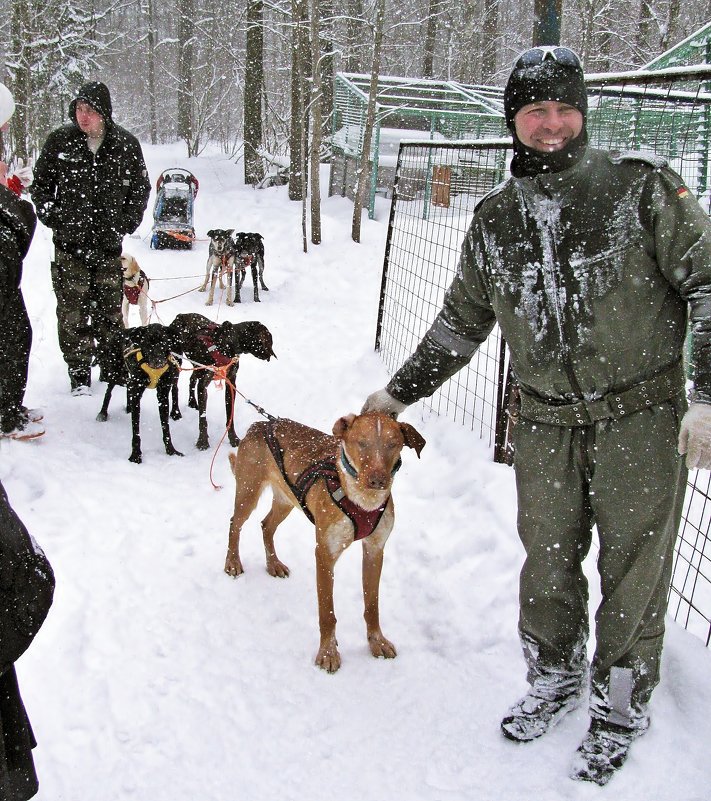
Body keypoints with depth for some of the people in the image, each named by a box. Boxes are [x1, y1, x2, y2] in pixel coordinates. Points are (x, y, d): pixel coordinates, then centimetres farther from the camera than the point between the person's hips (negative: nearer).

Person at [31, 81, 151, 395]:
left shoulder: (126, 145, 0)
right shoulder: (59, 141, -1)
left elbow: (140, 189, 11)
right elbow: (41, 184, 9)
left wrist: (127, 223, 2)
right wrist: (53, 217, -1)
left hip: (110, 243, 1)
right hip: (69, 243, 0)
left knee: (110, 310, 8)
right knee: (73, 311, 0)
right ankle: (79, 373, 9)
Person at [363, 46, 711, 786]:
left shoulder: (641, 186, -7)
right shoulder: (494, 219, 6)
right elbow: (461, 320, 17)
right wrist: (400, 392, 19)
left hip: (641, 418, -3)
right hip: (547, 422, 3)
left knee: (634, 568, 7)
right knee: (547, 562, 13)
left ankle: (620, 708, 28)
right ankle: (554, 680, 38)